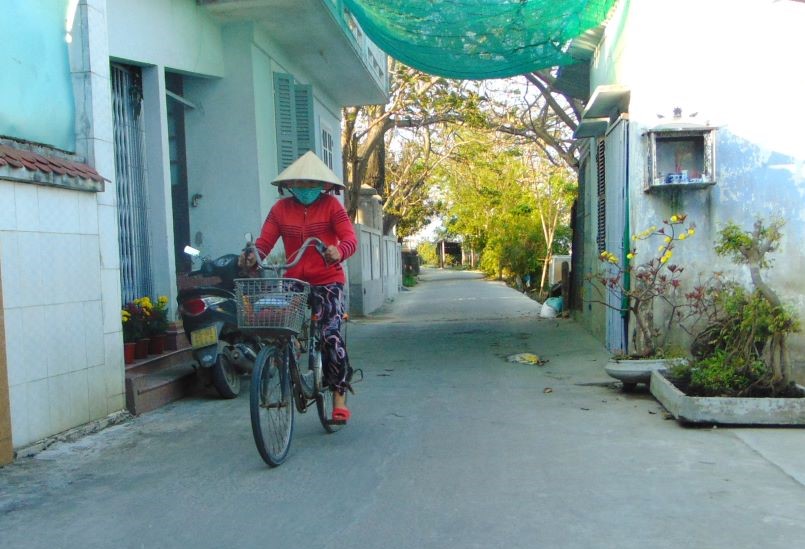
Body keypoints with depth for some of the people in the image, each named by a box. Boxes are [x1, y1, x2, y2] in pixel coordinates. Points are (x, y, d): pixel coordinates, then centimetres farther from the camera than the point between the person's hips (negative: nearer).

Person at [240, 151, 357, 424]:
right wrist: (253, 256, -26)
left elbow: (350, 238, -13)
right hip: (294, 281, 3)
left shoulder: (331, 205, -2)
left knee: (331, 334, -14)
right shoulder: (281, 208, 5)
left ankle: (340, 396, -1)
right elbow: (264, 241, -3)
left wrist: (339, 251, -37)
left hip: (327, 281, -3)